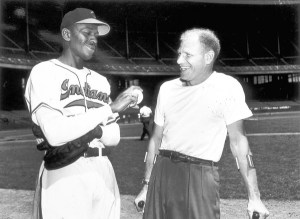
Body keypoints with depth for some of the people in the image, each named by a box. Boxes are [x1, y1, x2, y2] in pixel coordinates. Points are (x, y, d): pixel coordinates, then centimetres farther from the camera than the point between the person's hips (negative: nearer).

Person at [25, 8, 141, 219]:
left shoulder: (100, 80, 13)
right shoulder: (45, 72, -6)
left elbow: (114, 137, 7)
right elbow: (55, 134, -20)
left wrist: (90, 132, -12)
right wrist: (111, 108, -16)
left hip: (104, 173, 6)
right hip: (64, 177, -6)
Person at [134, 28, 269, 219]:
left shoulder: (227, 86, -5)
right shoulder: (167, 88, 9)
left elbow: (238, 140, -7)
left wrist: (254, 196, -11)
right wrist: (146, 186, 15)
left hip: (200, 175, -4)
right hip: (162, 172, 5)